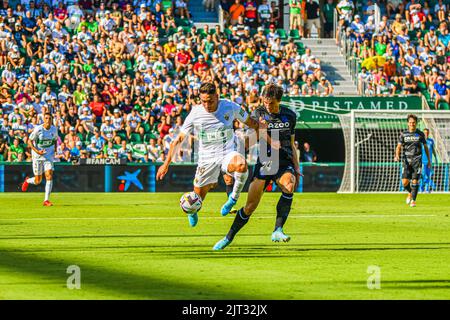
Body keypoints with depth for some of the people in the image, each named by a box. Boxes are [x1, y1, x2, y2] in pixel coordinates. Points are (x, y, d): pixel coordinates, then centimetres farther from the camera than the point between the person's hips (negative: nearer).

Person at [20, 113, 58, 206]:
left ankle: (46, 200, -11)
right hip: (37, 156, -3)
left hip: (49, 156, 3)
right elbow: (30, 141, -9)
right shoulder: (38, 129, -14)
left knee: (49, 176, -15)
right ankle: (27, 181, 41)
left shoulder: (54, 129, -1)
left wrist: (55, 149, 0)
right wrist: (37, 151, -22)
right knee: (37, 181, 4)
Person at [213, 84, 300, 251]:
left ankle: (277, 231, -29)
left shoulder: (290, 116, 8)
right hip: (265, 162, -1)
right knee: (251, 205, -6)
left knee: (289, 185, -33)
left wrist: (297, 169, 15)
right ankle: (229, 238, 13)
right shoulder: (258, 114, 0)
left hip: (284, 163, 1)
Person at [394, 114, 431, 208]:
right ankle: (410, 193, 24)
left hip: (417, 160, -1)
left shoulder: (420, 134, 5)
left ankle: (413, 200, 2)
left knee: (415, 181, -10)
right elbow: (399, 146, 1)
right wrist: (397, 155, -20)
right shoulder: (403, 134, 4)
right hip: (407, 161, 1)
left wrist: (429, 160, 13)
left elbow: (425, 147, 14)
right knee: (405, 182, -8)